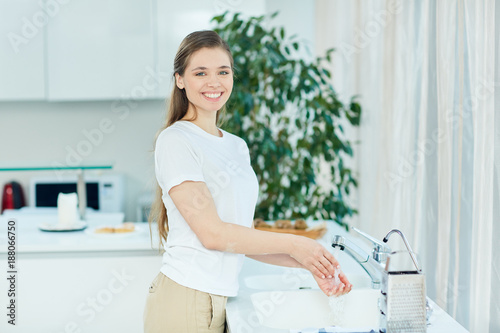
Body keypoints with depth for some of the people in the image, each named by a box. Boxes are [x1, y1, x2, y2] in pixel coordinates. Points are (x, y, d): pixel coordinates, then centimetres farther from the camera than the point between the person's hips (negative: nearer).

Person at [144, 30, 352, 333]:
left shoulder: (237, 146, 13)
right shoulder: (175, 141, -10)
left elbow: (244, 236, 11)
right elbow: (212, 233, -16)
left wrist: (309, 264, 2)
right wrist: (293, 244, -10)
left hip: (221, 299, 6)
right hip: (186, 300, -6)